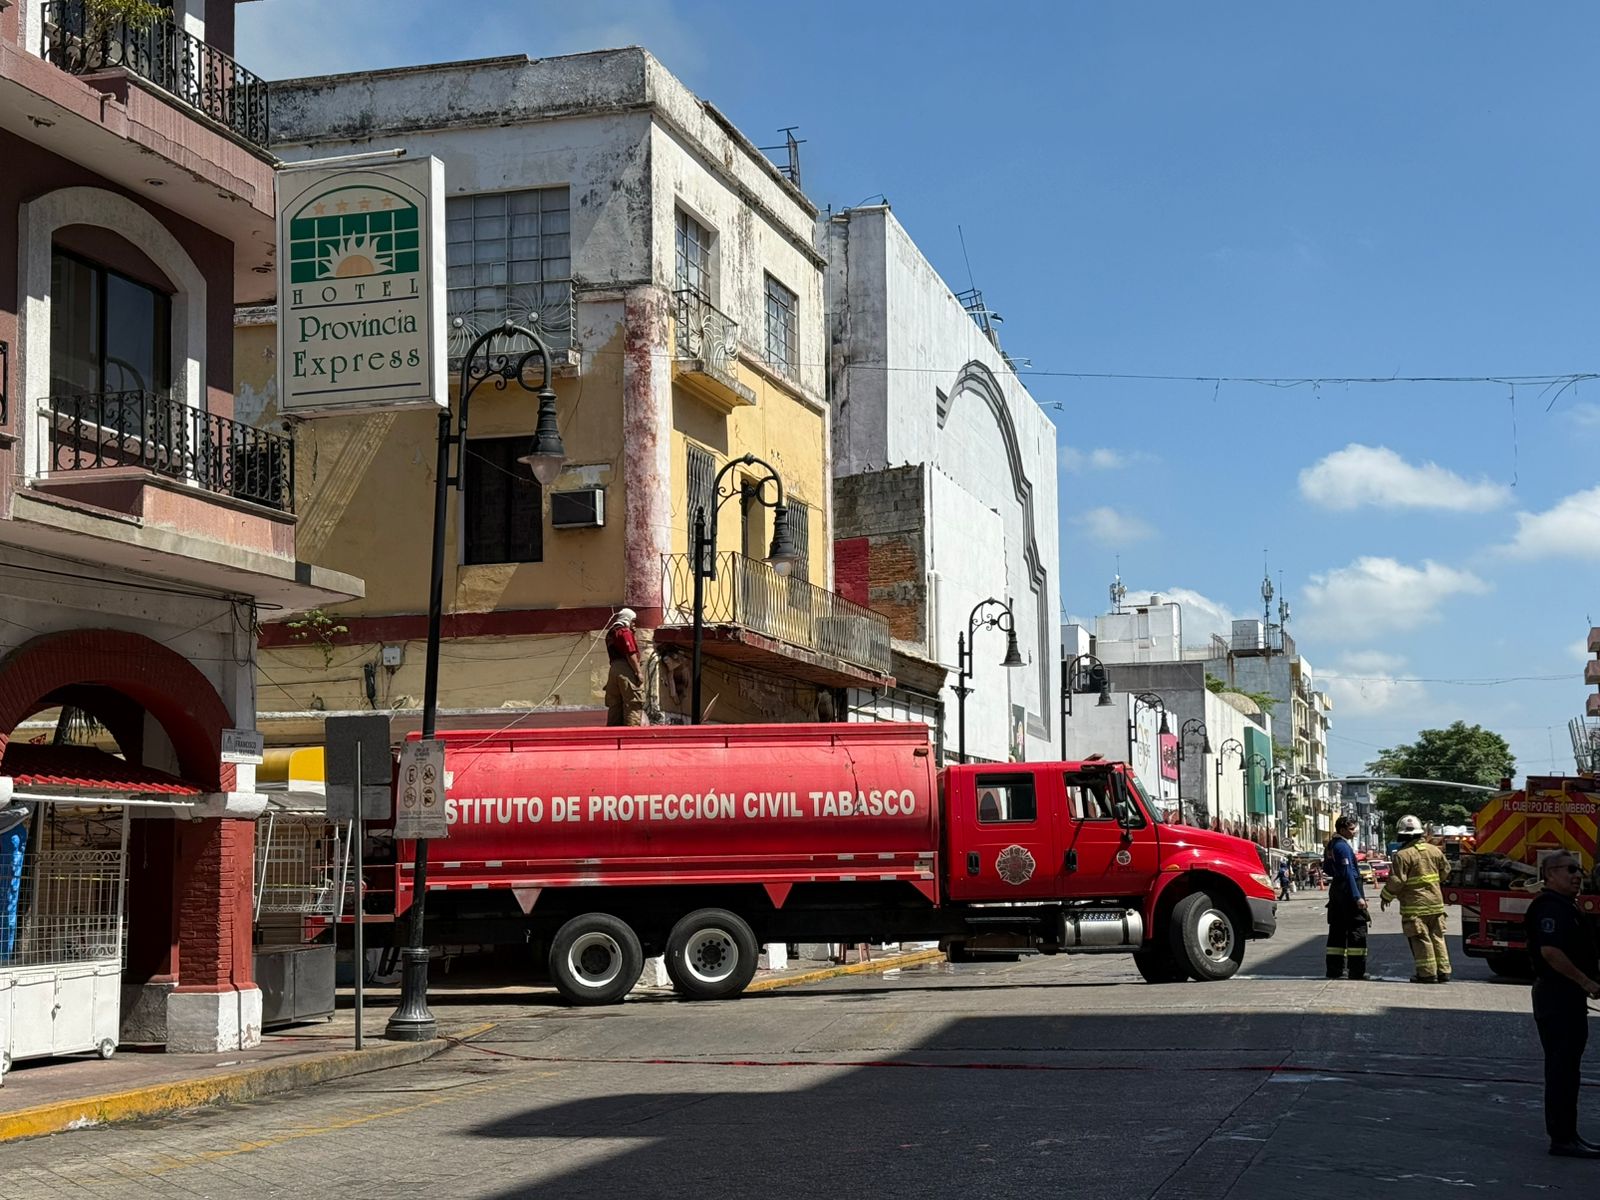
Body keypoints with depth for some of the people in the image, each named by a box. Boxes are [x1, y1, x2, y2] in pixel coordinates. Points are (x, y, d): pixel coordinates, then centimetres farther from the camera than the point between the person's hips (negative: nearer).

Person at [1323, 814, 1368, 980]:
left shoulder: (1330, 845, 13)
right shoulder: (1343, 846, -16)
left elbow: (1326, 869, 21)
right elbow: (1348, 873, -21)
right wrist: (1358, 897, -23)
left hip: (1335, 890, 10)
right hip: (1347, 890, -10)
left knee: (1337, 930, 11)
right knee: (1357, 930, -4)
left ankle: (1334, 970, 12)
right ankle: (1357, 971, -5)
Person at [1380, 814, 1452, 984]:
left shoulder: (1402, 855, -14)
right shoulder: (1434, 850, 6)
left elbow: (1396, 881, -16)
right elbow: (1446, 872, 15)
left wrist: (1385, 897, -1)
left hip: (1415, 906, -6)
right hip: (1436, 902, 6)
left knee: (1421, 939, -1)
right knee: (1437, 937, 13)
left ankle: (1428, 973, -2)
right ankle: (1443, 971, 15)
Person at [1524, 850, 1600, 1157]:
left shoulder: (1566, 907, 19)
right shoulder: (1550, 906, -16)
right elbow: (1550, 950, -27)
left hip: (1568, 995, 11)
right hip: (1557, 995, -11)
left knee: (1566, 1067, 14)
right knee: (1562, 1067, -8)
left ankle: (1565, 1135, 19)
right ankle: (1562, 1139, -6)